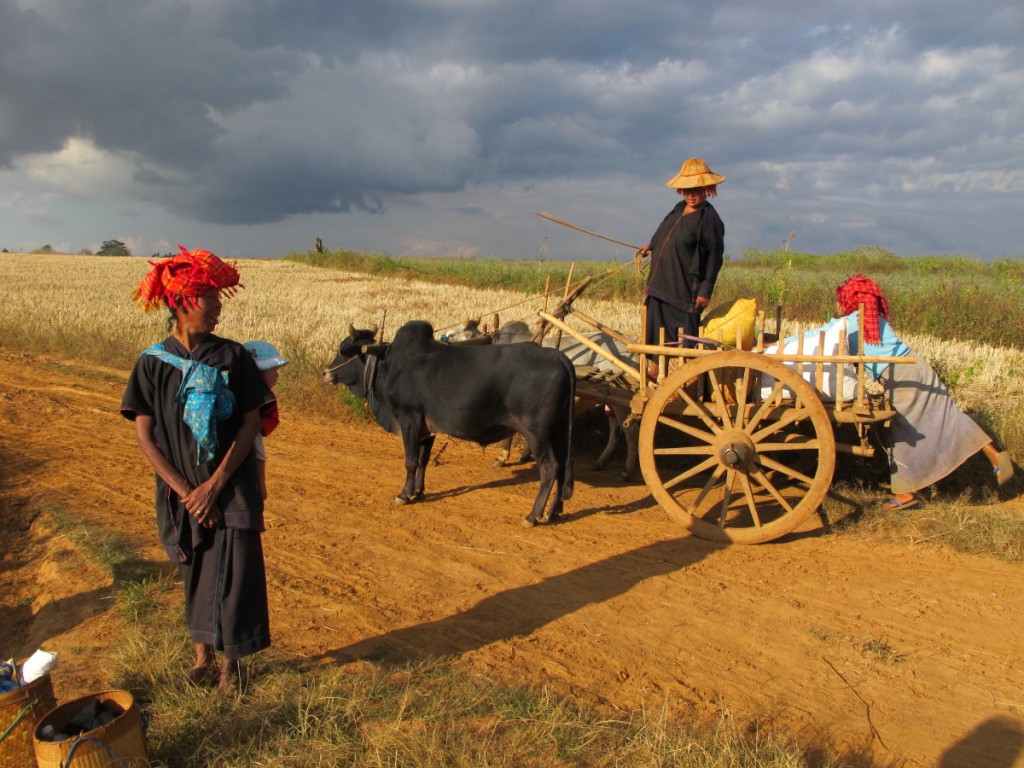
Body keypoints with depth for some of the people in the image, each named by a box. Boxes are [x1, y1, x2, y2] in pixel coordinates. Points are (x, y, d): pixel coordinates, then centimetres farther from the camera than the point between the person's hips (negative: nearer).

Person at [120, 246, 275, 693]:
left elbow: (250, 424, -6)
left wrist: (215, 484, -12)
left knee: (233, 575, 1)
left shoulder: (233, 356, -3)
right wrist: (184, 491, -11)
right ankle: (202, 657, 31)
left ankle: (229, 664, 20)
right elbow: (144, 436, -3)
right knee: (195, 575, 13)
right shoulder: (152, 362, -2)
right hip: (179, 493, 1)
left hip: (232, 489, -1)